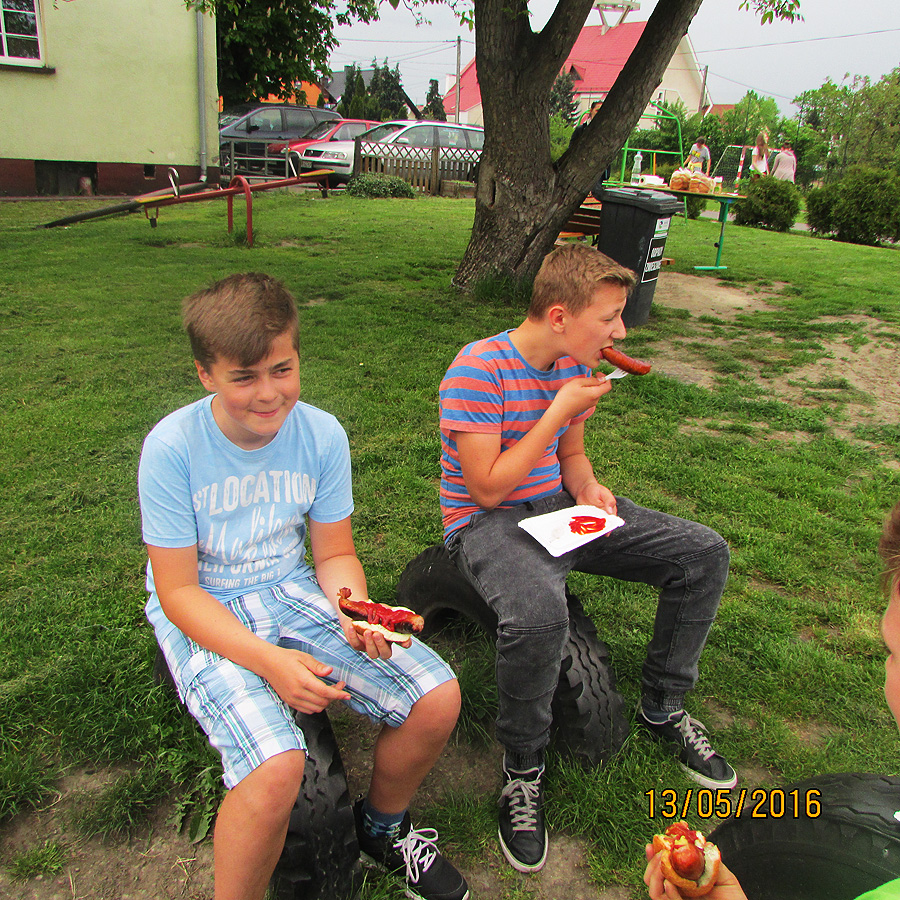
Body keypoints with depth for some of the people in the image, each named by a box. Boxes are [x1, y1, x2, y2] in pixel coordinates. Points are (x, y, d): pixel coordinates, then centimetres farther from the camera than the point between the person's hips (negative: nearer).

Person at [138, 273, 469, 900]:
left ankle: (383, 827, 22)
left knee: (439, 697, -10)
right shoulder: (172, 447, -17)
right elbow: (177, 592, -14)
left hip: (294, 595, 4)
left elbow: (335, 554, 2)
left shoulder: (322, 433, -8)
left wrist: (354, 613, -20)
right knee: (277, 765, -31)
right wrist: (270, 661, -27)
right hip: (204, 618, -3)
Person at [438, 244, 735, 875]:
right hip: (485, 521, -7)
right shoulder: (478, 369, -20)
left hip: (556, 506, 8)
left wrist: (588, 486, -9)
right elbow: (489, 487, -22)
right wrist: (560, 410, -22)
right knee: (540, 612, -40)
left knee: (704, 552, -2)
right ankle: (523, 769, -10)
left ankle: (663, 709, 16)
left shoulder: (576, 365, 3)